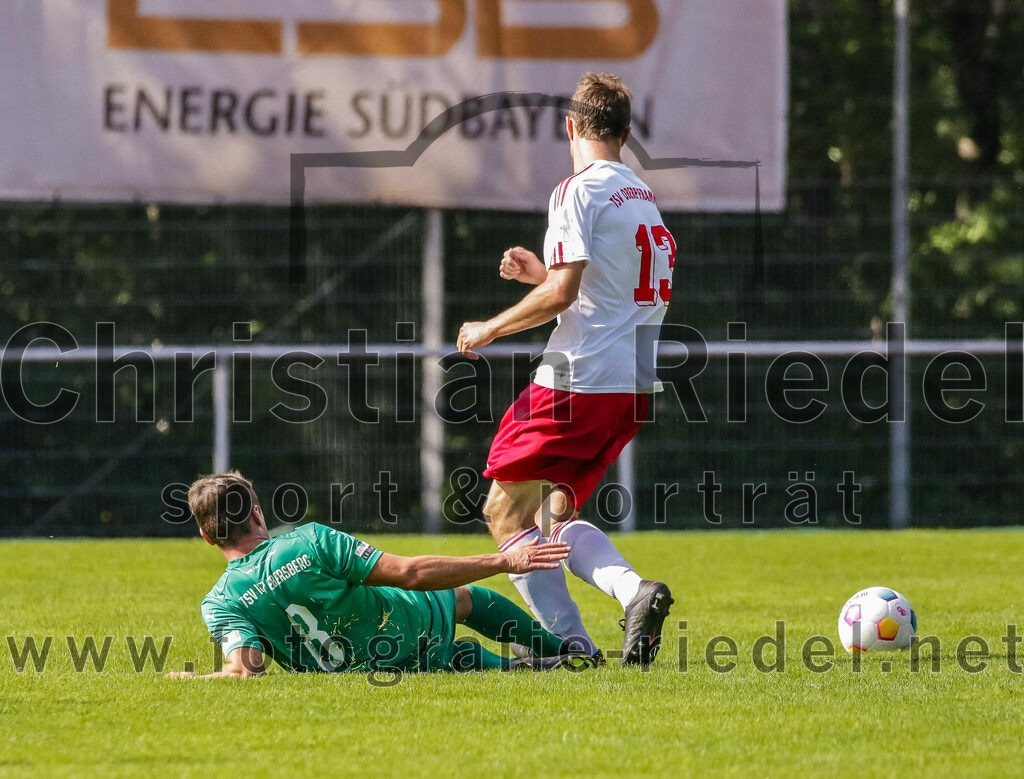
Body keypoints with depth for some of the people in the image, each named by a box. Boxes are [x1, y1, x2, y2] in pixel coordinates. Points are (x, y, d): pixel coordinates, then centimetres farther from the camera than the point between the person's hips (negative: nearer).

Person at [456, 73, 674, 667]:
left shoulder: (580, 191, -9)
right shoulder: (646, 197, 17)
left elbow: (563, 292, -17)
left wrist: (490, 328, -5)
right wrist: (544, 272, 29)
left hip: (578, 381, -8)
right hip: (635, 386, 8)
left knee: (506, 510, 1)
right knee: (554, 516, 17)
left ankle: (570, 642, -9)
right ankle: (635, 591, -7)